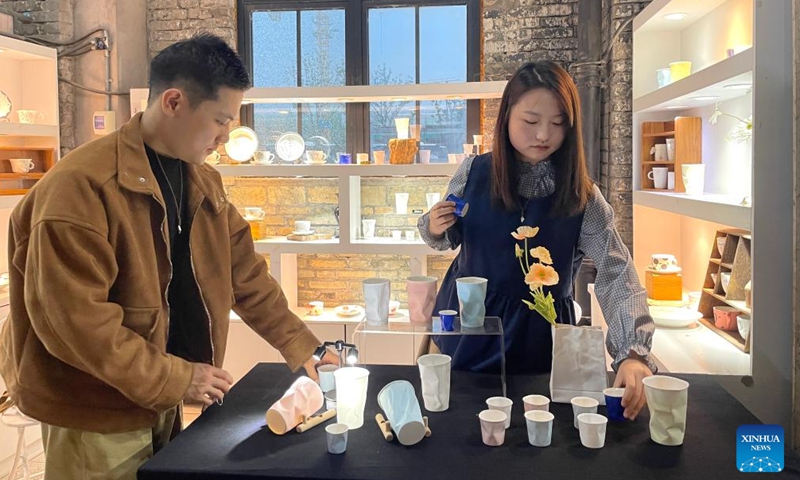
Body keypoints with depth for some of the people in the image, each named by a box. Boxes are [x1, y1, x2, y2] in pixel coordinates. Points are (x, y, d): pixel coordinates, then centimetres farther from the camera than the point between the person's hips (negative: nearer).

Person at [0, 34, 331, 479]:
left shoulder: (204, 182, 4)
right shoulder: (81, 185, -22)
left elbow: (246, 275, 6)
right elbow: (70, 316, -26)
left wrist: (304, 349, -1)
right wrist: (175, 379, -22)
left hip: (160, 403, 7)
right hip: (97, 414, -7)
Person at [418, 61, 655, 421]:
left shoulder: (583, 198, -13)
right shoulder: (473, 173, -8)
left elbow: (617, 276, -20)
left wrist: (633, 352, -34)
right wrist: (435, 229, -16)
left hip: (538, 339, -1)